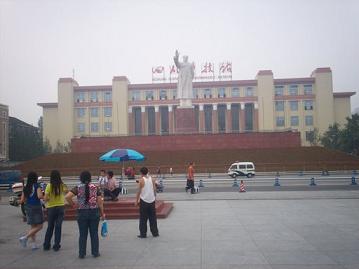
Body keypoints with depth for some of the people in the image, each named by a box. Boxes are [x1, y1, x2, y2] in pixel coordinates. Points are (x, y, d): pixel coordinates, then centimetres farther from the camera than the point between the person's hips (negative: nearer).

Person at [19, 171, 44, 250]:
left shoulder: (25, 188, 7)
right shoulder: (37, 186, -9)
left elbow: (22, 201, 7)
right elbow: (39, 196, -24)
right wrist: (44, 196, -4)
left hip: (28, 207, 7)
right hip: (36, 207, -6)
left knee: (33, 227, 15)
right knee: (39, 226, 2)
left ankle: (34, 244, 14)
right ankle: (25, 238, -9)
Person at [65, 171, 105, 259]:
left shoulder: (78, 188, -3)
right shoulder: (95, 187, -2)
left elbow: (67, 197, -15)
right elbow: (100, 201, -4)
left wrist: (73, 204, 1)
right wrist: (102, 213, 4)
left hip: (82, 213, 0)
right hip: (94, 212, 0)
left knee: (83, 234, 10)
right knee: (94, 233, 10)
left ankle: (82, 254, 16)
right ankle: (95, 252, 16)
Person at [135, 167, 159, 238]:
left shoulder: (141, 180, -8)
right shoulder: (152, 179, 4)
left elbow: (139, 191, -8)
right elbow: (154, 189, 6)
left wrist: (136, 201, 0)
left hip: (144, 201, -4)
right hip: (152, 200, 4)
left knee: (143, 219, 5)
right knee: (153, 218, 12)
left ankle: (143, 234, 7)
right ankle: (155, 233, 15)